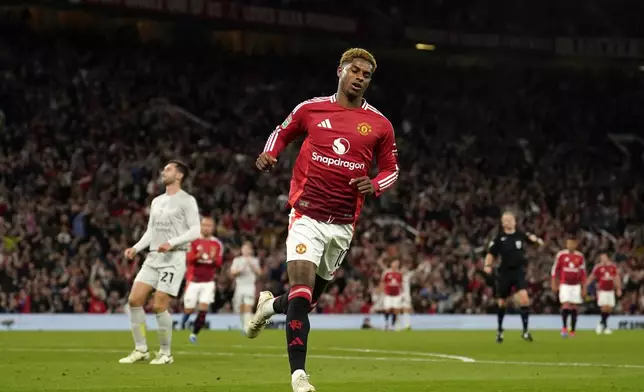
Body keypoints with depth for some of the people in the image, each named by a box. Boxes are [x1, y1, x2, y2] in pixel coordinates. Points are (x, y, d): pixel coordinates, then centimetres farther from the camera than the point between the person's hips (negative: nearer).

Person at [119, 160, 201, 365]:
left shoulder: (186, 200, -4)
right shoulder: (157, 201, 19)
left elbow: (195, 231, -11)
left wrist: (172, 243, -22)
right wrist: (136, 248, 6)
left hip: (174, 258, -7)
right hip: (153, 257, 7)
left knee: (159, 306, -11)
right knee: (134, 300, -4)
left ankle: (165, 353, 4)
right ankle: (141, 349, 4)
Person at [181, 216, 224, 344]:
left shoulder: (217, 244, 3)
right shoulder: (193, 241, -5)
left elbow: (219, 264, 3)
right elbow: (188, 259, -12)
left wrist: (214, 258, -20)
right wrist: (198, 255, -32)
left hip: (208, 282, 1)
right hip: (193, 281, -1)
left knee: (203, 309, -12)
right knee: (189, 310, 0)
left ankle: (194, 334, 2)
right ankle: (184, 318, 35)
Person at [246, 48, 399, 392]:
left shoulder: (379, 125, 3)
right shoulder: (311, 109, 1)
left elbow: (391, 169, 12)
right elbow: (282, 132, 18)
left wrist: (374, 185, -10)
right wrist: (268, 155, -3)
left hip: (343, 225, 3)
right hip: (307, 217, -3)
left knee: (309, 299, 14)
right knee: (301, 292, -17)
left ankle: (270, 305, 48)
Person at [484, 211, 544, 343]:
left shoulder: (520, 235, 0)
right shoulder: (499, 238, -3)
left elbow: (530, 237, 17)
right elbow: (491, 254, 1)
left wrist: (537, 239, -6)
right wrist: (488, 265, -16)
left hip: (519, 271, 0)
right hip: (504, 272, 0)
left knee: (524, 298, -19)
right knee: (501, 302, 10)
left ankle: (525, 330, -13)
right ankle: (499, 330, 31)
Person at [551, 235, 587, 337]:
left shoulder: (580, 256, 5)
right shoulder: (561, 255, -2)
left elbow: (583, 273, 9)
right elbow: (555, 270, 3)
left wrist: (584, 288, 7)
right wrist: (554, 284, -1)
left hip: (576, 285, 2)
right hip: (564, 284, -2)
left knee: (574, 307, 2)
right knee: (566, 305, -17)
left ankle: (572, 331, 7)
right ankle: (564, 327, -9)